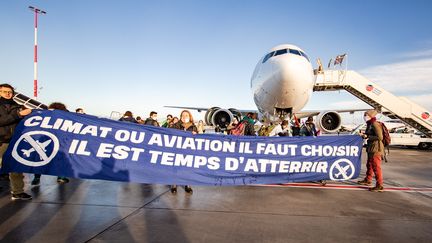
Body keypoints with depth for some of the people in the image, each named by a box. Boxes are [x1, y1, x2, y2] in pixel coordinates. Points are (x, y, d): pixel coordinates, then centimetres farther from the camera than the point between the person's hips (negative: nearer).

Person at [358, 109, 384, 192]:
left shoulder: (375, 124, -17)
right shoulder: (370, 125, 12)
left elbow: (380, 137, -23)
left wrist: (368, 137, -19)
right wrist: (364, 135, 10)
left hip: (376, 148, -11)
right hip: (371, 148, 11)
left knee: (376, 167, -6)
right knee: (369, 165, 22)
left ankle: (380, 186, 2)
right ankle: (368, 180, 38)